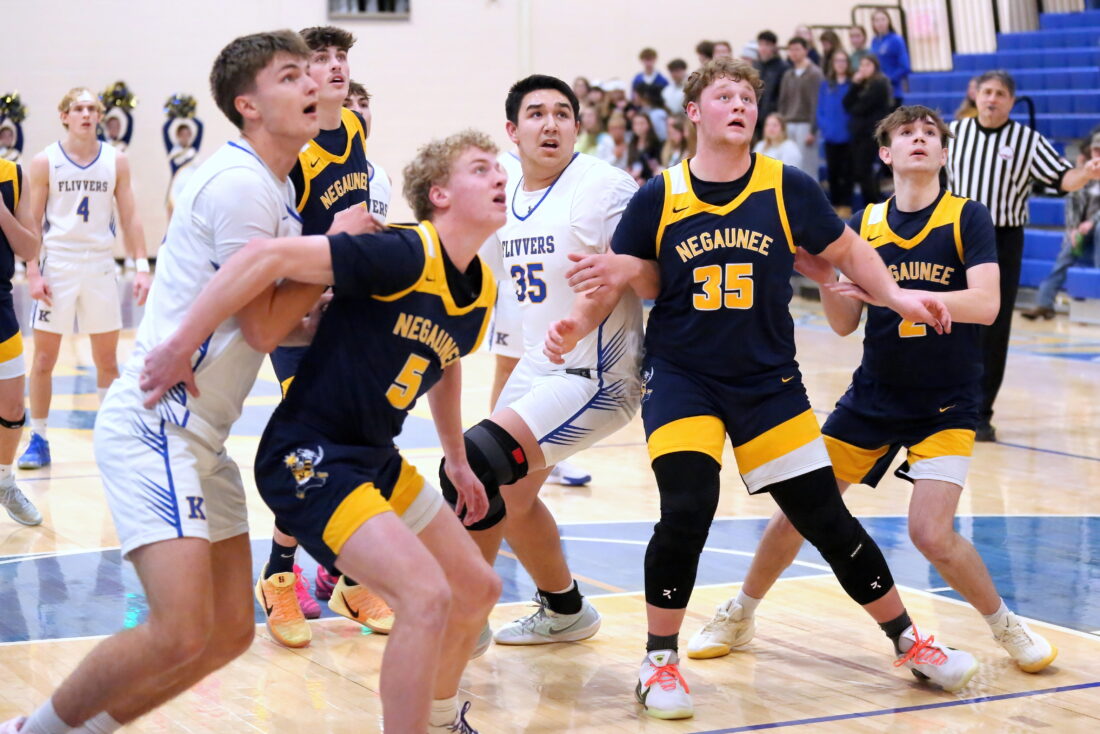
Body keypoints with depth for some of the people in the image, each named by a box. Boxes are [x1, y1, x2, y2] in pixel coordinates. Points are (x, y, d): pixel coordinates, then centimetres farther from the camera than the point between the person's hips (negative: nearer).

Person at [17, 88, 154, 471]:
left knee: (107, 358, 6)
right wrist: (33, 273, -10)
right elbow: (32, 221, -1)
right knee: (44, 357, 1)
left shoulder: (116, 161, 3)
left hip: (100, 266, 1)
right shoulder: (45, 162, -2)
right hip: (57, 265, -1)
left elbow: (130, 217, 5)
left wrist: (142, 267, -4)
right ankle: (38, 439, 10)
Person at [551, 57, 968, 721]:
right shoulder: (660, 197, -4)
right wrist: (613, 280, -13)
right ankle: (661, 660, 0)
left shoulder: (787, 188, -4)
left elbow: (846, 250, 8)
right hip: (681, 376, -1)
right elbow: (643, 275, 7)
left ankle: (908, 640, 24)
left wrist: (896, 296, -4)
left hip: (769, 381, 1)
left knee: (825, 517, 5)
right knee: (686, 511, -20)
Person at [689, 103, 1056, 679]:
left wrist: (895, 292, -29)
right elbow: (844, 325, 5)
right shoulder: (864, 224, 2)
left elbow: (985, 304, -22)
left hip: (946, 404, -3)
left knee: (932, 533, -17)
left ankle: (1004, 624, 8)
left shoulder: (967, 217, -8)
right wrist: (825, 280, -16)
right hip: (873, 395, 4)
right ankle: (739, 616, 24)